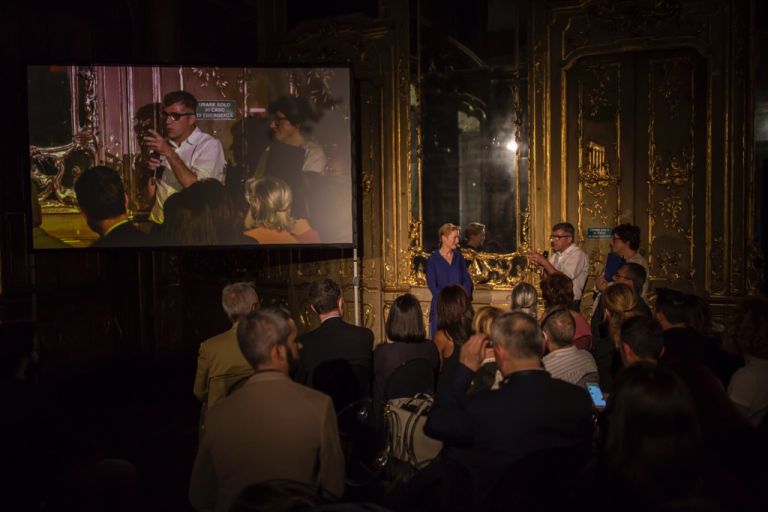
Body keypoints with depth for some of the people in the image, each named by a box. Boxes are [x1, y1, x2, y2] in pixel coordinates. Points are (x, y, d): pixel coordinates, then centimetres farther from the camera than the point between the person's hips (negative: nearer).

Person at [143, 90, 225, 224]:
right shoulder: (162, 145, 13)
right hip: (159, 222, 3)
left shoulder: (209, 145, -3)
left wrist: (169, 153, -16)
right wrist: (151, 173, -4)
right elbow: (150, 196, 14)